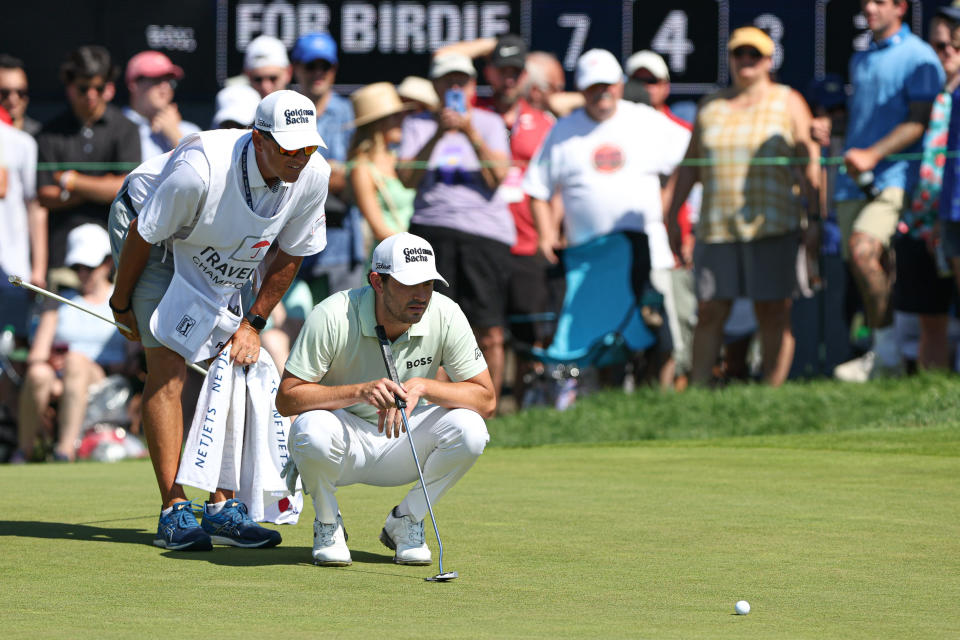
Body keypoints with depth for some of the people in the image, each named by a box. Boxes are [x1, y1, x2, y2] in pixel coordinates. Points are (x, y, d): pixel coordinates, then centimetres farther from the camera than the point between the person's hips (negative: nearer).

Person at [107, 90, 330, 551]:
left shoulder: (313, 175, -23)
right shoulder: (202, 169, -39)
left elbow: (291, 253, -5)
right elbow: (142, 235, -23)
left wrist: (252, 324, -5)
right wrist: (122, 302, -10)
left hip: (218, 263, 6)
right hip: (148, 230, -6)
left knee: (235, 370, -2)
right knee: (169, 367, -15)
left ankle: (222, 508, 4)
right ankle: (173, 512, -14)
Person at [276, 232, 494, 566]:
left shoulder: (445, 315, -15)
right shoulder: (333, 316, -23)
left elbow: (486, 399, -13)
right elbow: (286, 398, -25)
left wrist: (422, 386, -30)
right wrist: (360, 391, -39)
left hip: (403, 444, 2)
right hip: (345, 443, -2)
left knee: (468, 428, -27)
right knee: (313, 429, -37)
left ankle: (405, 521, -1)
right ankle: (328, 525, -5)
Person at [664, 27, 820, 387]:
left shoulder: (787, 103, 5)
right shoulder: (711, 106, 14)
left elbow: (809, 162, 1)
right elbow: (690, 165, 19)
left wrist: (814, 215, -7)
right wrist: (672, 215, 15)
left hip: (771, 227, -3)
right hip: (716, 229, 3)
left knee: (774, 313, -2)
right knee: (710, 312, 0)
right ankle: (697, 389, 2)